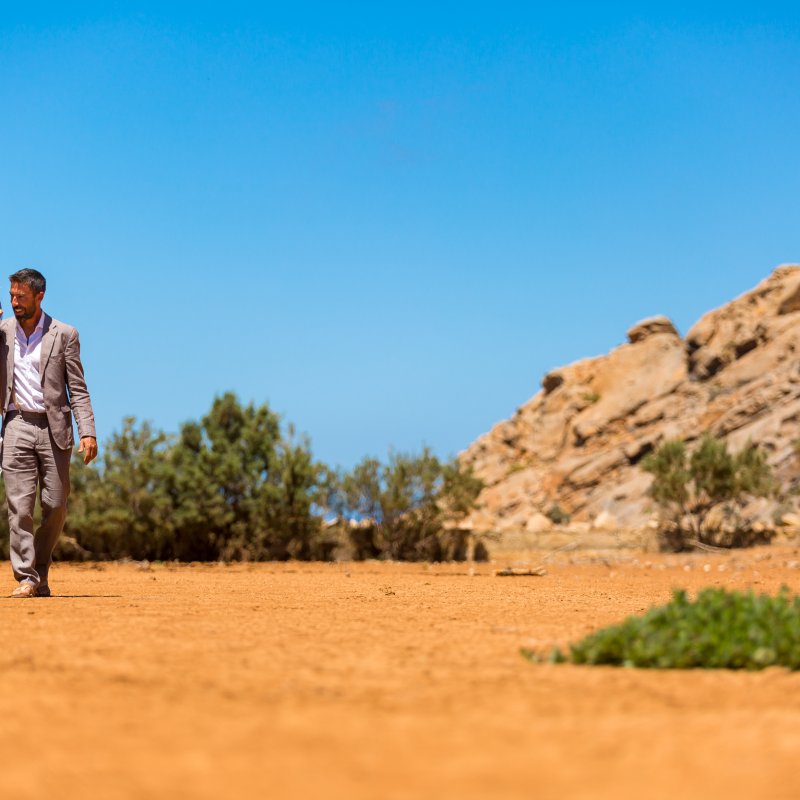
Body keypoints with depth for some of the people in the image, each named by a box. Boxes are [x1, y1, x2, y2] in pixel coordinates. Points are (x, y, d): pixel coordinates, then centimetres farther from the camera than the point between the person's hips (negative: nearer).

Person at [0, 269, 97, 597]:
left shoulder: (64, 334, 1)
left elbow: (78, 389, 1)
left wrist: (88, 432, -9)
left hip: (54, 428, -1)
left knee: (56, 506, 1)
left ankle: (40, 567, 22)